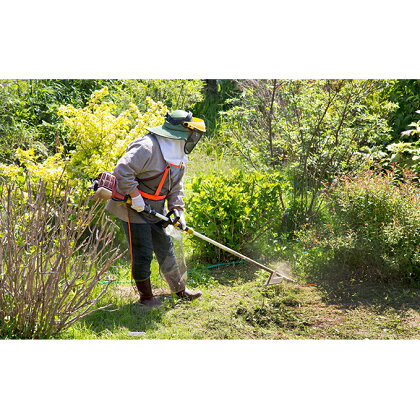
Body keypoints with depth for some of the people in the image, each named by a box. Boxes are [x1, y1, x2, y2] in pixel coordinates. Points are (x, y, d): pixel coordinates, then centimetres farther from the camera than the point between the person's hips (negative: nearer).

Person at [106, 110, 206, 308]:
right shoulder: (147, 147, -25)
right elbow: (123, 171, -31)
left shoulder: (178, 156, 6)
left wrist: (177, 209, 1)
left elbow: (176, 186, 12)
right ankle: (146, 296, 17)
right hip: (133, 209, -8)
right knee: (142, 254, 0)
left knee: (166, 248, 16)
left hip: (155, 210, 9)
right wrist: (135, 197, -27)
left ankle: (180, 288, 31)